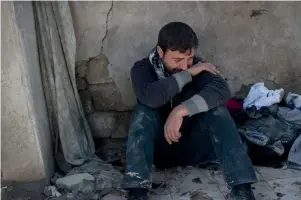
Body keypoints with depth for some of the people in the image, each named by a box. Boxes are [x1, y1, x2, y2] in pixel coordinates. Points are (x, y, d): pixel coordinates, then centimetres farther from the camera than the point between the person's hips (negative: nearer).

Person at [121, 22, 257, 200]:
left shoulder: (197, 65, -4)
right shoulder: (142, 69, -7)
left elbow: (222, 90, -26)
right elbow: (150, 97, -31)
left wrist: (182, 110, -38)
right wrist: (188, 74, -23)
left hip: (193, 146, 1)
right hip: (159, 147, -1)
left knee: (217, 108, -23)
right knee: (144, 111, -27)